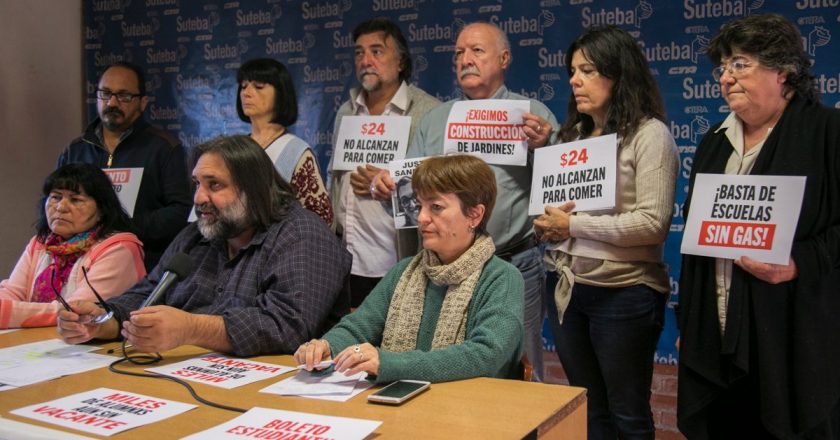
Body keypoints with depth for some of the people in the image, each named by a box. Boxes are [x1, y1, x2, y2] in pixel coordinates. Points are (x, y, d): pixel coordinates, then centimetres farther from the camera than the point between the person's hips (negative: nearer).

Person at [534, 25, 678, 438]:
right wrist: (549, 224, -3)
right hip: (568, 290, 7)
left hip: (623, 293, -7)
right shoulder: (574, 134, 12)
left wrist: (572, 224, -15)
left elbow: (653, 224, -19)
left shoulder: (648, 134, -10)